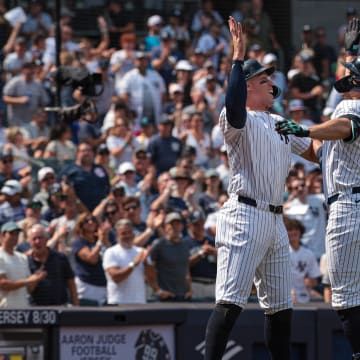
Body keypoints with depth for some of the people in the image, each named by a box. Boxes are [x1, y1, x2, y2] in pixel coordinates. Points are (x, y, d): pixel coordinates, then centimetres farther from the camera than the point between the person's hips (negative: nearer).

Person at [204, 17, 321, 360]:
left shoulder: (280, 123, 20)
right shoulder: (241, 120, -6)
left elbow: (314, 150, 27)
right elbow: (234, 107, -31)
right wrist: (238, 58, -29)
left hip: (274, 220, 9)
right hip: (244, 216, -9)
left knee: (280, 305, 13)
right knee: (230, 302, -17)